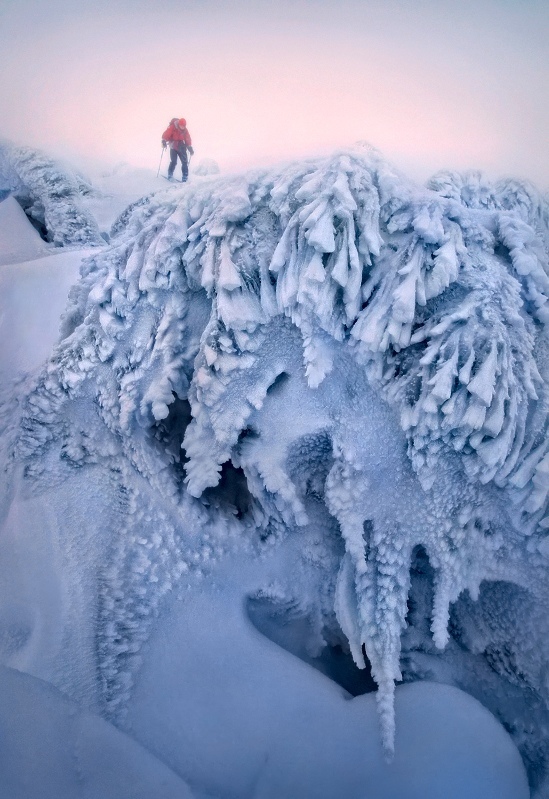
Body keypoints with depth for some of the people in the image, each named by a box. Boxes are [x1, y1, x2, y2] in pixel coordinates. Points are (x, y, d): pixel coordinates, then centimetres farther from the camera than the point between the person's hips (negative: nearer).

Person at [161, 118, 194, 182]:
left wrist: (190, 149, 8)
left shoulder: (185, 130, 3)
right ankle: (170, 175, 0)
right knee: (173, 162, -15)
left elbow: (188, 140, 10)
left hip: (182, 148, 4)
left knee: (185, 162, -3)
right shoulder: (172, 128, -11)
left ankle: (185, 177, 3)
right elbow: (166, 135, -17)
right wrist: (164, 142, -31)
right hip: (173, 148, -4)